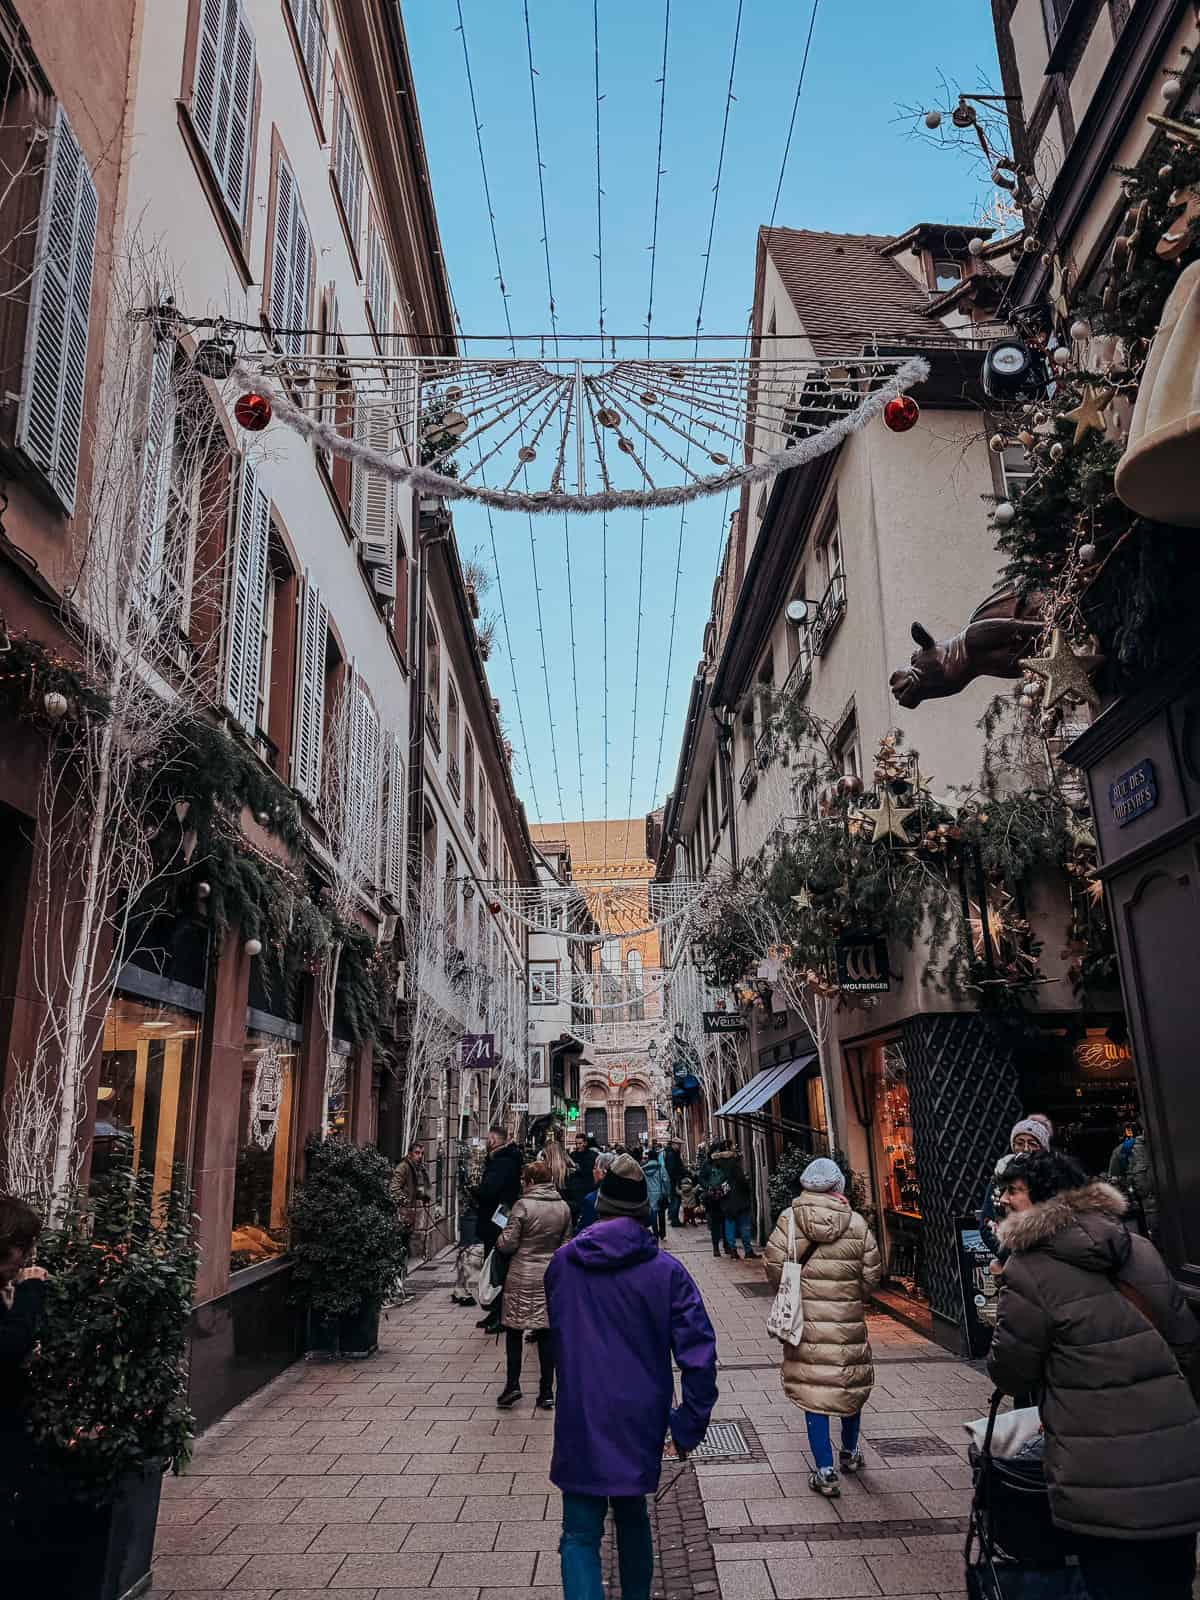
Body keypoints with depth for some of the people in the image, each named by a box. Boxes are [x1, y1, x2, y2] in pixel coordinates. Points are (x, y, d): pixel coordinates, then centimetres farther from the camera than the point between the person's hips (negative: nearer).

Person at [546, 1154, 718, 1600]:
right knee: (632, 1515, 24)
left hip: (579, 1420, -1)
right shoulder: (666, 1270, -10)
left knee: (580, 1534, 5)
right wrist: (690, 1425, -5)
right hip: (641, 1422, 1)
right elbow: (698, 1350, -14)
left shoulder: (562, 1263, -3)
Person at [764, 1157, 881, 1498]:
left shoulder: (791, 1220, -9)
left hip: (806, 1320, -2)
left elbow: (774, 1263, -10)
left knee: (813, 1391, 6)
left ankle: (825, 1471, 7)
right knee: (851, 1384, 21)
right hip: (849, 1321, 2)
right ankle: (850, 1453, 39)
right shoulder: (857, 1224, -5)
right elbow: (872, 1274, -2)